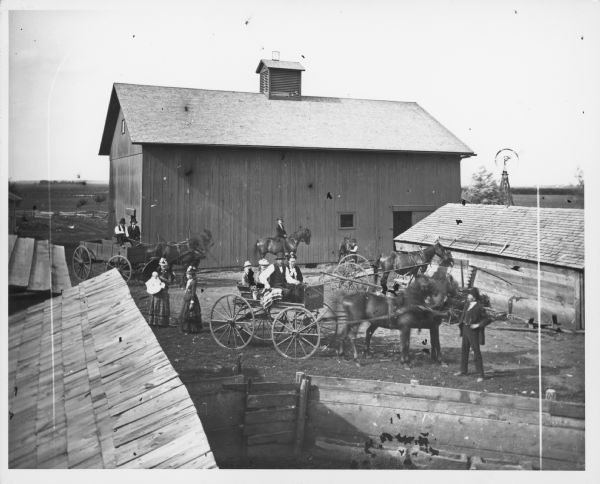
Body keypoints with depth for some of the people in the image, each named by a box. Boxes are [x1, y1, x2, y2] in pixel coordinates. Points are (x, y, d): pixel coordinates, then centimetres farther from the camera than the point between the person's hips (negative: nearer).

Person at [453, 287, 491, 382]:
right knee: (464, 350, 17)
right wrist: (461, 323, 14)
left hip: (473, 331, -8)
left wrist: (478, 325, -19)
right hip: (465, 329, 8)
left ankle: (480, 374, -1)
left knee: (476, 352, -6)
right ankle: (463, 370, 32)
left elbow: (487, 320, -13)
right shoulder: (467, 304, 4)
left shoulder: (480, 307, -17)